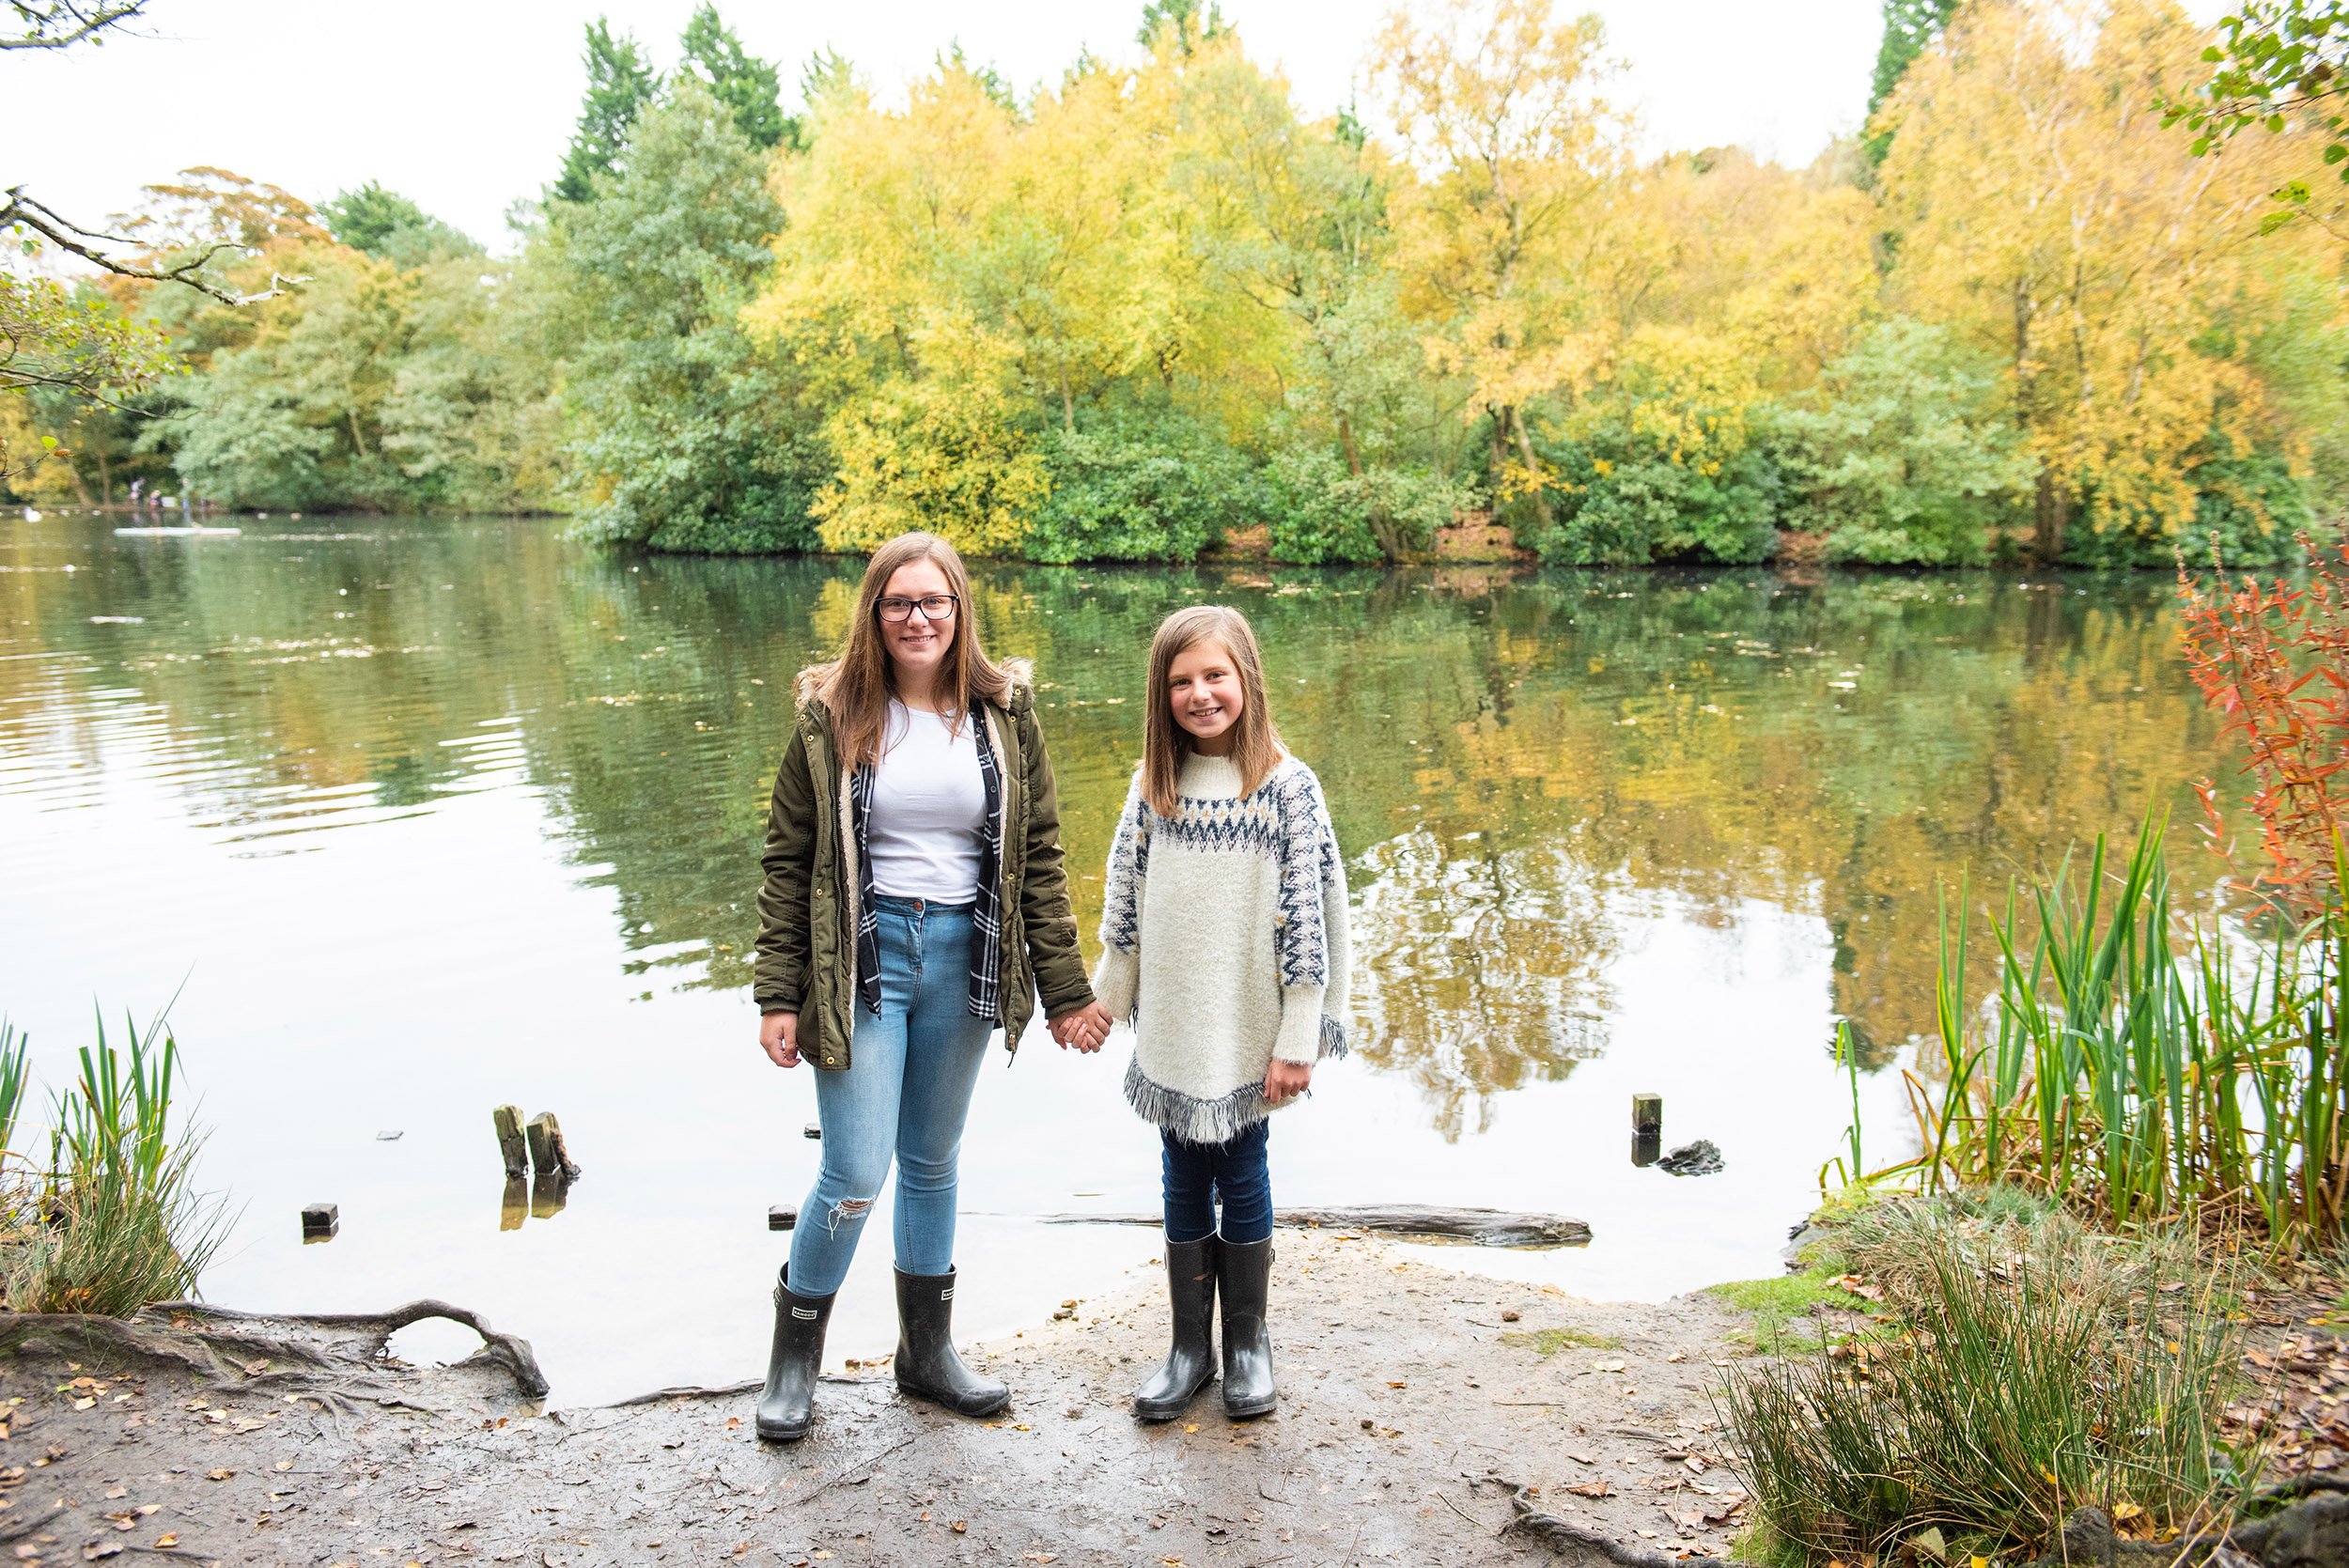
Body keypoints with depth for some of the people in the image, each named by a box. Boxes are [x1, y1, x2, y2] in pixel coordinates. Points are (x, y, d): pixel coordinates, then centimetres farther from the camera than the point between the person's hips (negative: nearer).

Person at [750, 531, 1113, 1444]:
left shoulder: (1004, 714, 2)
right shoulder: (833, 717, -3)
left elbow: (1038, 856, 4)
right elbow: (788, 863, -1)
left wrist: (1065, 990, 3)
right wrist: (778, 997, -5)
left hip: (964, 957, 3)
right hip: (865, 956, -2)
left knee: (933, 1162, 16)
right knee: (856, 1173, -4)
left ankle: (927, 1350, 33)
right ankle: (794, 1357, 20)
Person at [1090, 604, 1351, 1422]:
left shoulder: (1287, 787, -10)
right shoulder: (1153, 786, 1)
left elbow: (1307, 916, -10)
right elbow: (1124, 903, 8)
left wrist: (1296, 1041, -11)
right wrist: (1102, 1001, 10)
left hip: (1247, 1032, -3)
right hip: (1169, 1030, 3)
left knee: (1241, 1179, 9)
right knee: (1183, 1184, 12)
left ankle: (1247, 1343, 28)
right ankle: (1189, 1347, 26)